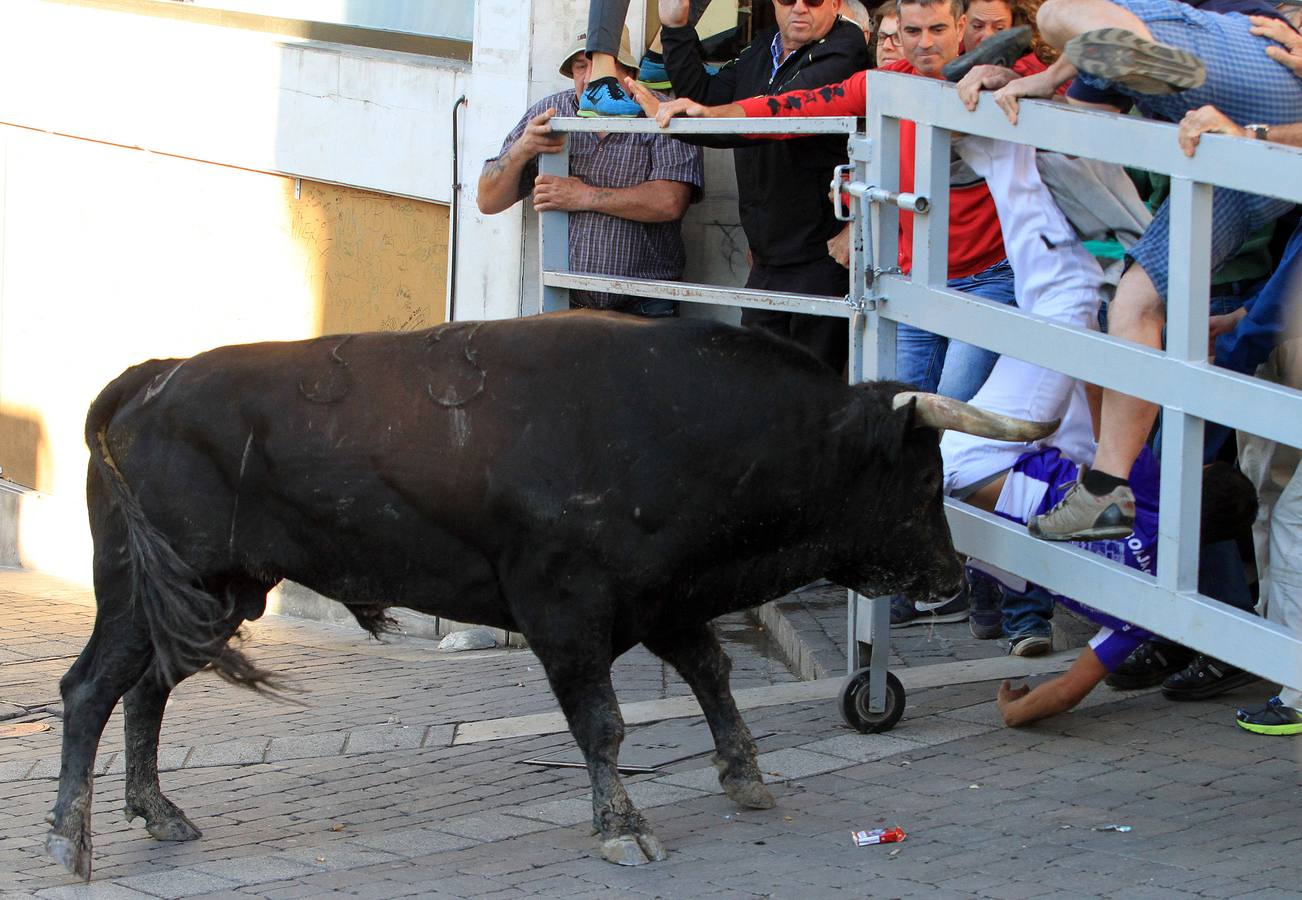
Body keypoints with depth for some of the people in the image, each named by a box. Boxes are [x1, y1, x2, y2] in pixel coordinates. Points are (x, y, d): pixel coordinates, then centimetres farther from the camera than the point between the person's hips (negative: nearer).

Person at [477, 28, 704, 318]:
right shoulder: (547, 114, 10)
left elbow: (670, 202, -14)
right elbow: (488, 203, 10)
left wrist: (583, 197, -12)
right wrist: (520, 152, -9)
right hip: (560, 303, 3)